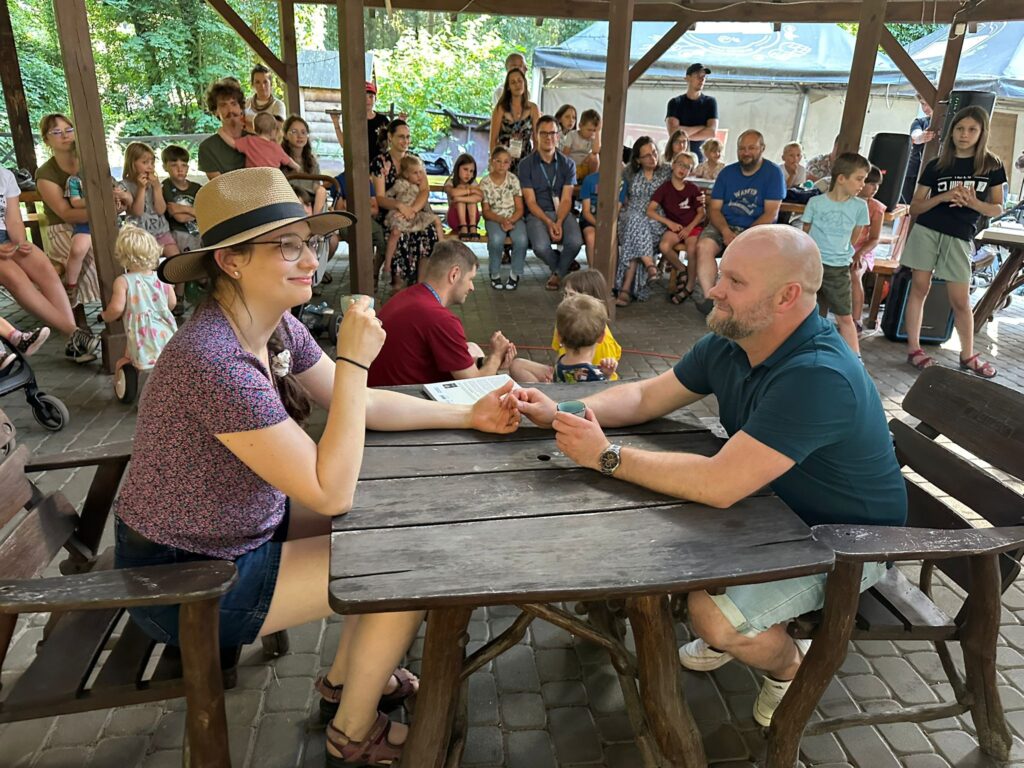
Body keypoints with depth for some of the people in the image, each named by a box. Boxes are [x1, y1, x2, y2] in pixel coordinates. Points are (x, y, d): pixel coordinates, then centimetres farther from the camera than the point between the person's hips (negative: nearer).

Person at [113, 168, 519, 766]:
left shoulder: (277, 326, -5)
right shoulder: (213, 360, -33)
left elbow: (362, 405, 4)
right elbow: (332, 493, -30)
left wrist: (470, 416, -2)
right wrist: (355, 359, -30)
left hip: (241, 528, 9)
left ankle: (346, 677, 32)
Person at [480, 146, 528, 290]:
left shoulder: (514, 180, 0)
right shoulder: (485, 183, -2)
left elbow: (520, 209, -1)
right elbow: (486, 211, -1)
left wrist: (510, 221, -21)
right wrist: (501, 220, -19)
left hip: (514, 218, 1)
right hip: (494, 219, -1)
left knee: (522, 240, -31)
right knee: (496, 239, -35)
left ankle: (515, 274, -9)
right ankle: (495, 274, -12)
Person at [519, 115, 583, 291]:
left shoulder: (567, 164, 6)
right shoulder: (526, 164, 0)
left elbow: (566, 199, -2)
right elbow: (530, 201, -5)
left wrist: (559, 222, -20)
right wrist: (548, 223, -19)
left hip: (562, 212, 2)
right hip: (537, 213, -1)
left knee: (575, 242, -28)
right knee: (541, 247, -31)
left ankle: (558, 273, 6)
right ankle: (563, 267, 7)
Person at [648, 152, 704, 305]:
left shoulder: (693, 189, 7)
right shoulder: (664, 188, 3)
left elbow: (701, 213, 7)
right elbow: (650, 210, -6)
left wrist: (689, 228, -10)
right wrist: (669, 222, -14)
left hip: (692, 226, 0)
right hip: (674, 227, 1)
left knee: (692, 249, -32)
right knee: (664, 246, -32)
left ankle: (689, 286, -10)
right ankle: (682, 270, -2)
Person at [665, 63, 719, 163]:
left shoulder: (710, 102, 7)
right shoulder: (675, 103, 4)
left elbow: (711, 132, -6)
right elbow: (673, 133, -10)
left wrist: (685, 135, -10)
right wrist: (702, 128, -5)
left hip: (700, 158, 1)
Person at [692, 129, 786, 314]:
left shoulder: (773, 173, 0)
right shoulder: (727, 172, 10)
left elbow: (771, 214, -7)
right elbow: (714, 209, 5)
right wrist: (726, 231, -16)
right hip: (724, 225, 3)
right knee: (704, 246, -27)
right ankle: (707, 298, -26)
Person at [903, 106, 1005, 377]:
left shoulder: (992, 165, 5)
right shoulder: (936, 166, 4)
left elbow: (997, 209, 6)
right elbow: (914, 208, 4)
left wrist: (973, 202, -13)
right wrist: (943, 197, -12)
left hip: (959, 238, 0)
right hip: (926, 231, 0)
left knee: (961, 299, 2)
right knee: (919, 288, 2)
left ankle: (968, 355, 16)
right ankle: (913, 348, 11)